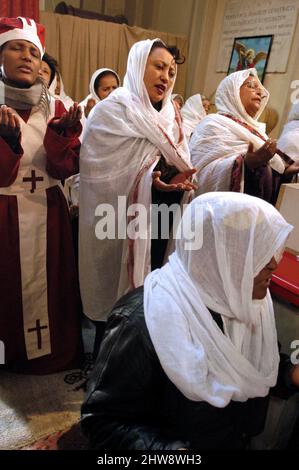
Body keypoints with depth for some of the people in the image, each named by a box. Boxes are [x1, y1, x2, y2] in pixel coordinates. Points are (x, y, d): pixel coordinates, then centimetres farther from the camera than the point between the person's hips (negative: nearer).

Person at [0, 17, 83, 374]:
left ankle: (53, 351, 31)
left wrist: (61, 133, -21)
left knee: (50, 284, 10)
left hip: (47, 212, 2)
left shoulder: (55, 108, 4)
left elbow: (64, 169, -5)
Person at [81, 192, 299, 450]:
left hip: (245, 439, 6)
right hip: (177, 442, -5)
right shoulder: (143, 323, -30)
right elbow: (101, 419, -22)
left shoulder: (243, 296, -8)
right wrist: (167, 449, -35)